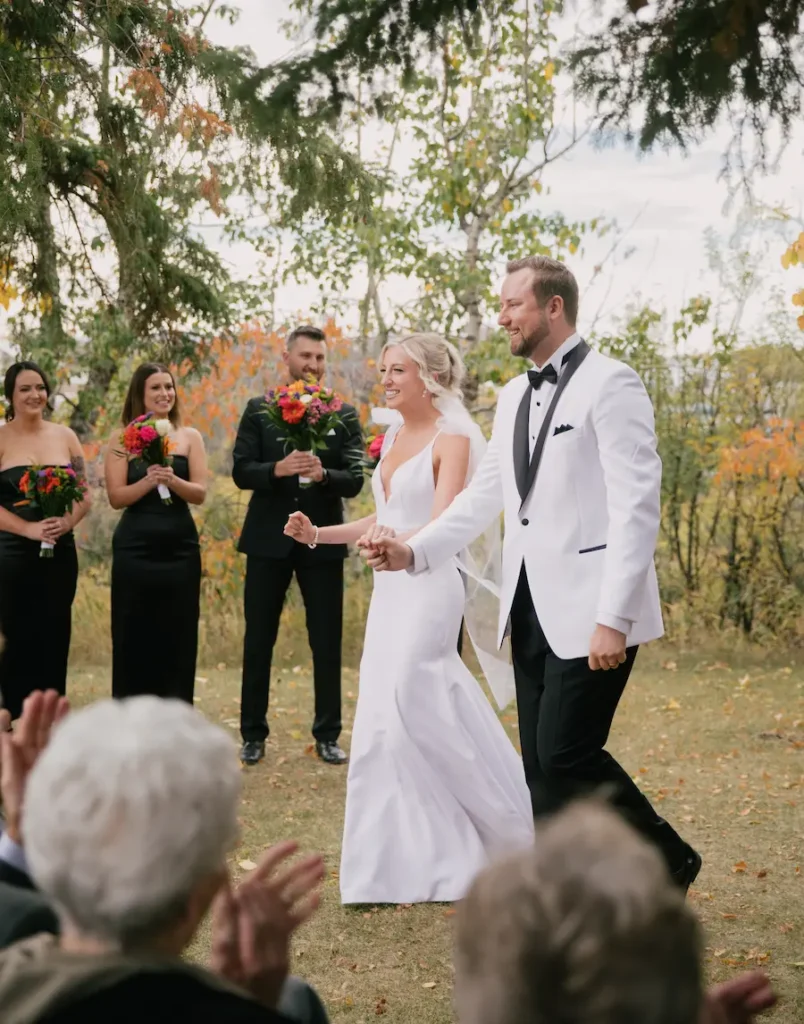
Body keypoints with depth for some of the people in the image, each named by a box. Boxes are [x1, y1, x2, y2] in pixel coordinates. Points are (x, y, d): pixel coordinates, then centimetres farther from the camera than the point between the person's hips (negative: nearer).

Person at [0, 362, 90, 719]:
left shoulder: (65, 436, 8)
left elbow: (84, 494, 7)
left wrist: (66, 522, -12)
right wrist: (29, 529, -19)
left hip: (60, 552, 3)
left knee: (55, 638, 5)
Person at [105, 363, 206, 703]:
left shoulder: (190, 437, 5)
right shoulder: (122, 440, 1)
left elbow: (199, 493, -3)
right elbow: (116, 497, -6)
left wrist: (171, 480, -22)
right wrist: (149, 481, -23)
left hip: (180, 548, 2)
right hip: (134, 549, -2)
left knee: (178, 637, 4)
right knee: (134, 637, 2)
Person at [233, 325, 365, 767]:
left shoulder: (344, 416, 3)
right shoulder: (259, 410, 4)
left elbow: (355, 480, -5)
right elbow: (241, 471, -4)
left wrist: (322, 474, -25)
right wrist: (278, 469, -23)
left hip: (321, 541, 0)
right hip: (268, 540, 0)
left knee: (327, 643, 4)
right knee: (258, 641, 6)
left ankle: (327, 735, 14)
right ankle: (253, 734, 17)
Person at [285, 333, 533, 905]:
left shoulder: (451, 439, -9)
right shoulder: (392, 436, 15)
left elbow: (443, 523, -21)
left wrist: (398, 541, -40)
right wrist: (319, 534, 7)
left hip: (429, 586, -8)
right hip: (390, 589, 8)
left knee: (411, 713, -12)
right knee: (385, 723, 6)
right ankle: (406, 869, 13)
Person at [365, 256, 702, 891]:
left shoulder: (610, 385, -10)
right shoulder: (513, 397, 14)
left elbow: (637, 507, -16)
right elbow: (484, 496, 19)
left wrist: (614, 618, -21)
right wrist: (415, 552, 5)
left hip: (590, 611, -8)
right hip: (530, 608, 8)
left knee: (565, 753, -10)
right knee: (542, 764, 8)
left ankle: (668, 861, 10)